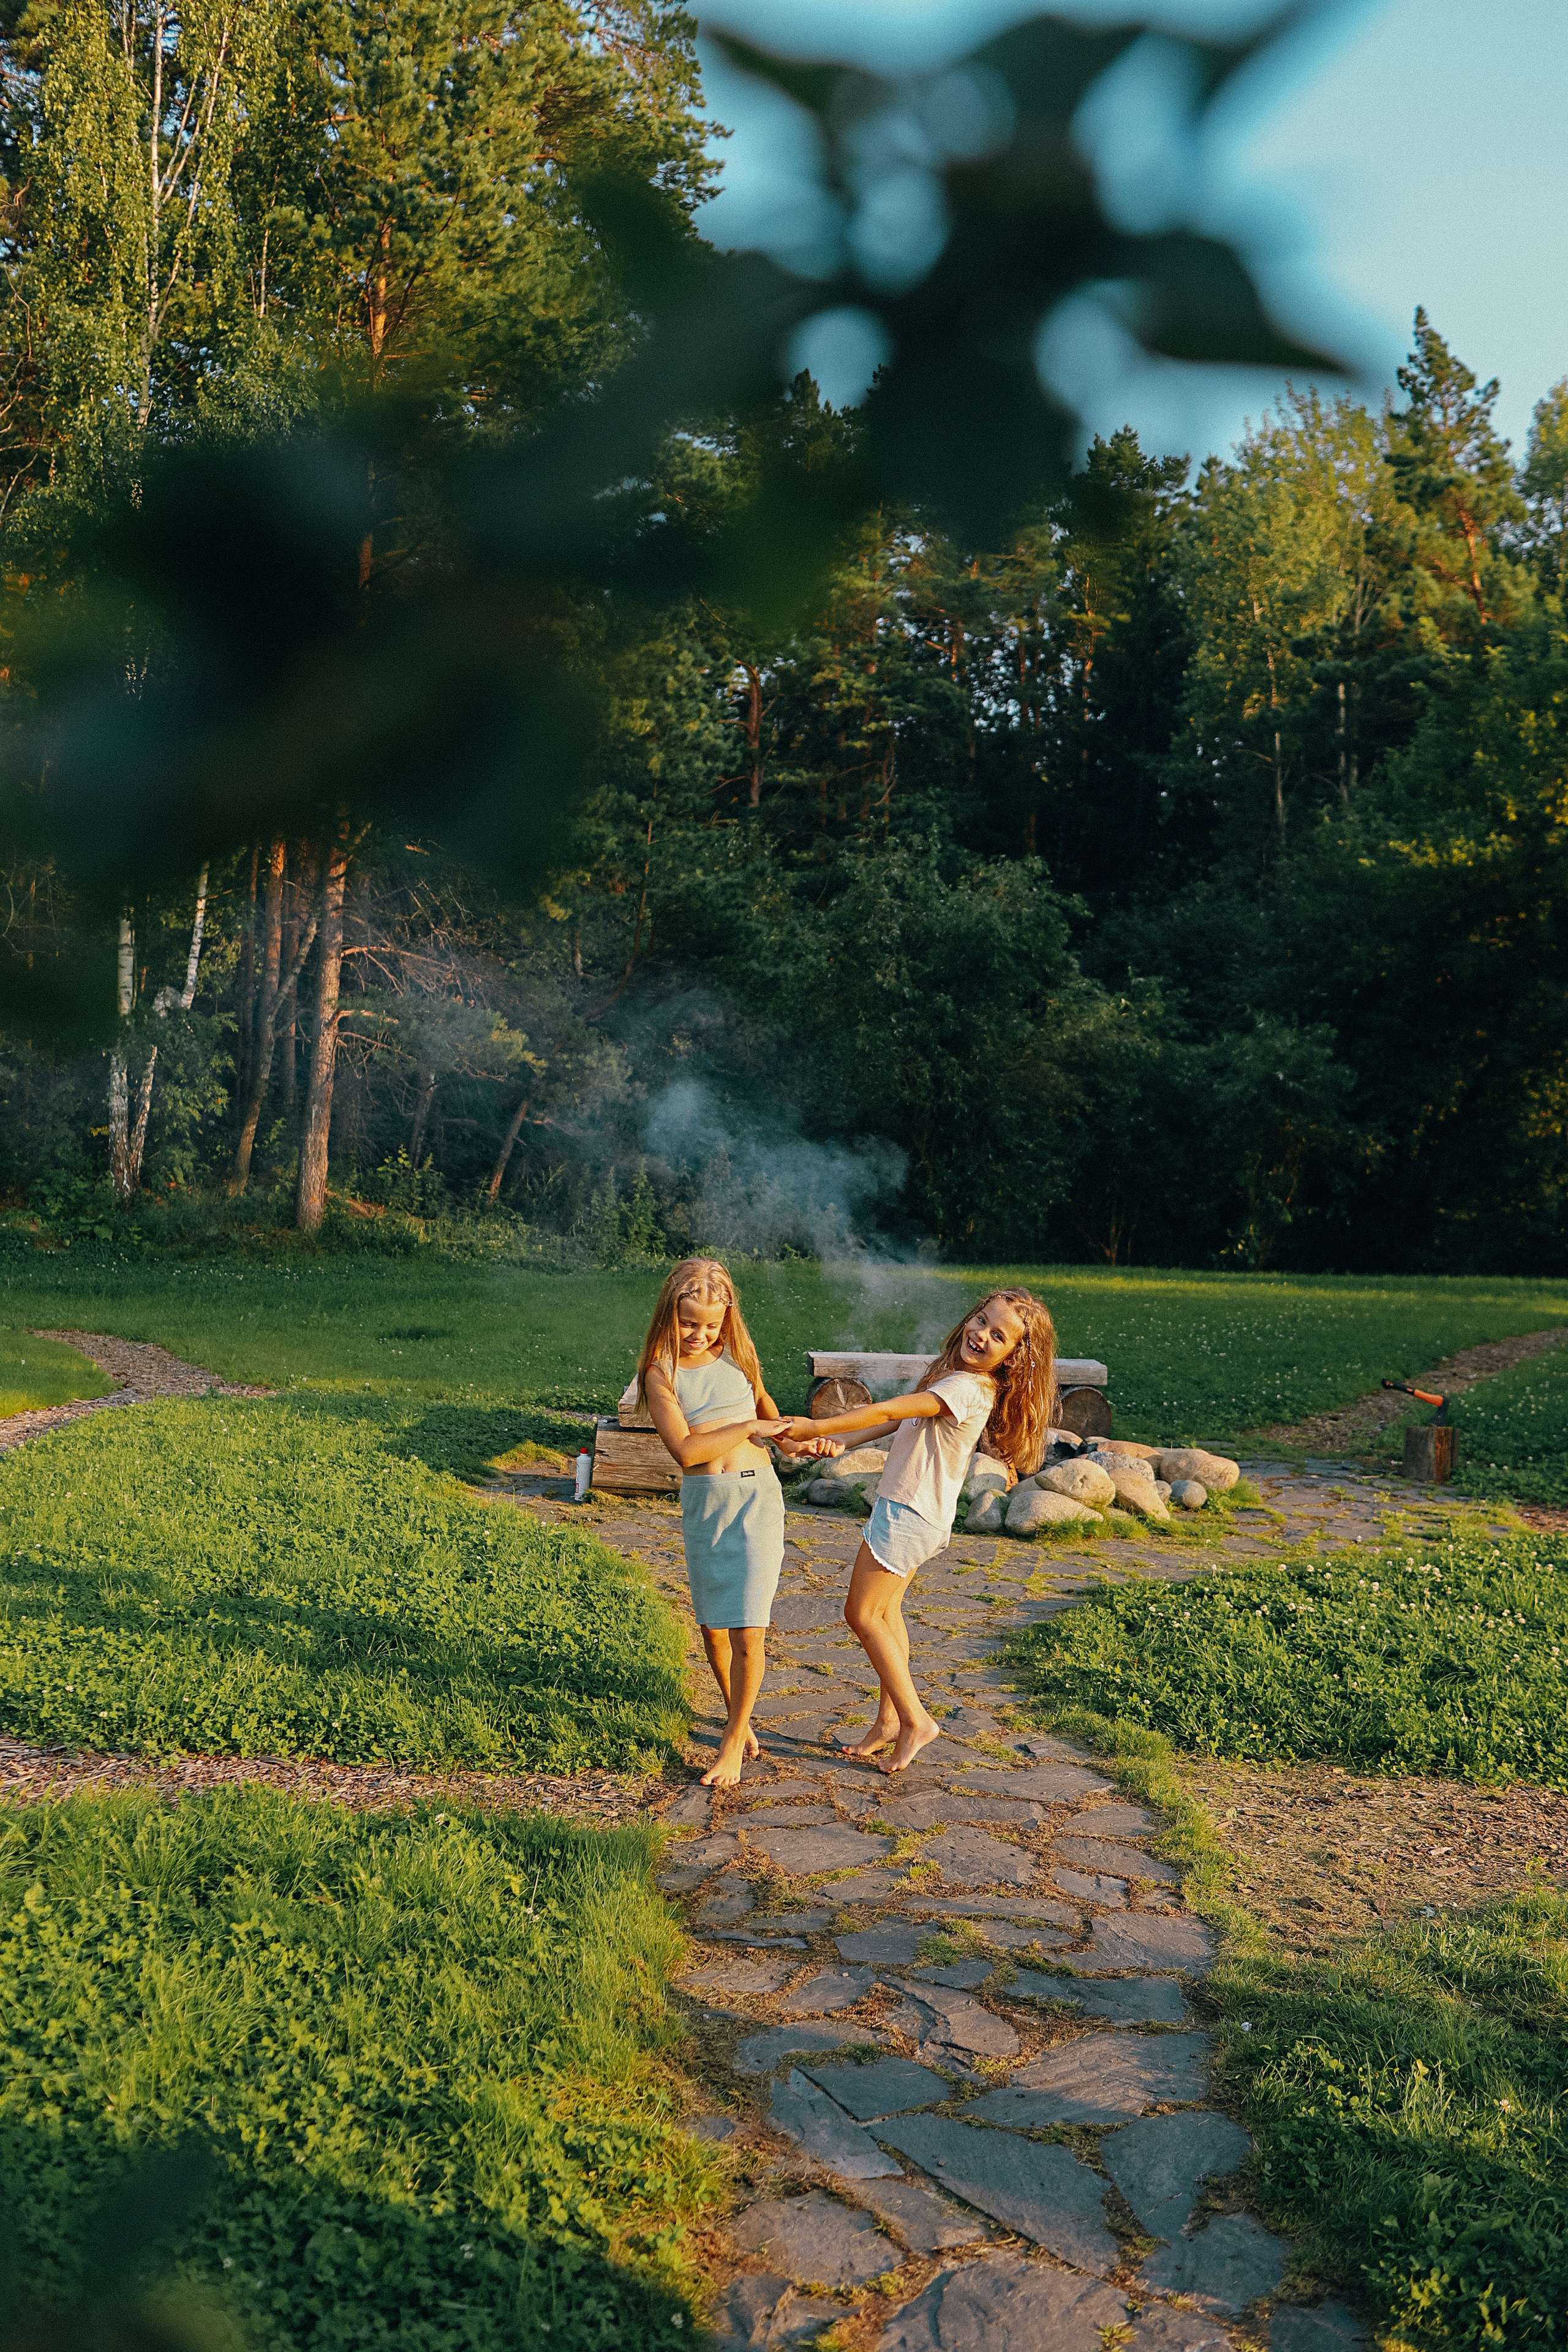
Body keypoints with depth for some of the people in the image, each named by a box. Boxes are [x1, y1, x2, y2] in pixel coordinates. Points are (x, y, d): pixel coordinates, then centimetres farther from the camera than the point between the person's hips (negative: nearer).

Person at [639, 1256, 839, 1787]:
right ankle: (740, 1718, 34)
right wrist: (751, 1428, -11)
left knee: (747, 1629, -6)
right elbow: (686, 1450, -15)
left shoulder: (737, 1354, 5)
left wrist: (795, 1441, 10)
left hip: (757, 1493, 0)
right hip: (702, 1501, 0)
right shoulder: (660, 1372, -5)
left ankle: (733, 1742, 9)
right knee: (712, 1627, 9)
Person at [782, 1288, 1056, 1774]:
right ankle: (889, 1722, 25)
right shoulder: (958, 1377, 7)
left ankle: (914, 1720, 4)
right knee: (885, 1611, 16)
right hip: (911, 1511, 10)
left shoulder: (968, 1389, -24)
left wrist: (815, 1427, -21)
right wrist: (837, 1441, 4)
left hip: (910, 1515, -10)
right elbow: (898, 1420, 12)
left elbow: (888, 1412, -25)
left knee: (862, 1613, -1)